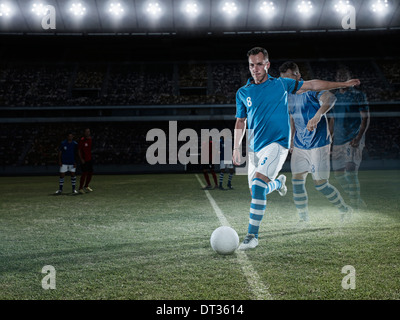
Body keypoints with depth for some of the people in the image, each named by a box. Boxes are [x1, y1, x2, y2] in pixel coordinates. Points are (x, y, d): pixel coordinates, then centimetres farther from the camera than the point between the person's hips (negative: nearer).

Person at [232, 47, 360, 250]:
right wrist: (236, 148, 13)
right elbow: (240, 122, 19)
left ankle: (252, 235, -21)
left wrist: (343, 84, 10)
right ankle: (278, 182, 45)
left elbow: (312, 85, 10)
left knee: (258, 183, -24)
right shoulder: (243, 93, 9)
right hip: (254, 147, 4)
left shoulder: (281, 84, 4)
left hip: (276, 143, -4)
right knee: (256, 189, 9)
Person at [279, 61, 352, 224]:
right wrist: (291, 140, 22)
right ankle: (304, 219, 13)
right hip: (299, 146, 7)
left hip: (318, 144, -7)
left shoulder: (310, 89, -15)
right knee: (297, 181, 1)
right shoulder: (289, 95, 8)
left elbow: (330, 98, -36)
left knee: (320, 184, -4)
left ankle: (345, 210, 19)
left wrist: (317, 116, -50)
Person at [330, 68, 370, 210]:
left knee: (351, 172, -19)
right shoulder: (334, 97, 14)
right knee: (339, 174, 8)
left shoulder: (359, 96, -3)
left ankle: (355, 207, -10)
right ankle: (358, 201, 26)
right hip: (338, 141, 6)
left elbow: (366, 119, -7)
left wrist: (359, 138, -20)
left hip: (354, 140, -6)